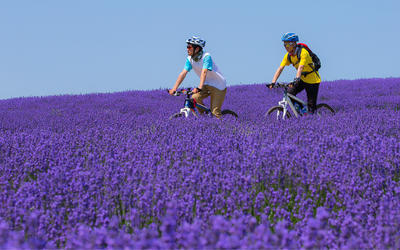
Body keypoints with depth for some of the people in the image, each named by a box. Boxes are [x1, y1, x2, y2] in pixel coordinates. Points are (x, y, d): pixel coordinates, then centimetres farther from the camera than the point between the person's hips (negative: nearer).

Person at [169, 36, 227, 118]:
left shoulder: (206, 56, -24)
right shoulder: (190, 59, -6)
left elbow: (204, 72, -36)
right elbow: (183, 73, -12)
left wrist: (199, 88, -49)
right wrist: (174, 88, -22)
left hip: (218, 86, -6)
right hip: (207, 84, 6)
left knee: (215, 112, -13)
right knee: (194, 98, -18)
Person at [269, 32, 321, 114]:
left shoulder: (303, 52, -26)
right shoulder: (288, 56, -6)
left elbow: (300, 67, -39)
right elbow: (280, 68, -10)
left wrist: (297, 79, -54)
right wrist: (273, 82, -21)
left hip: (312, 80, -6)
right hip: (303, 79, 6)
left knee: (311, 105, -6)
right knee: (289, 93, -12)